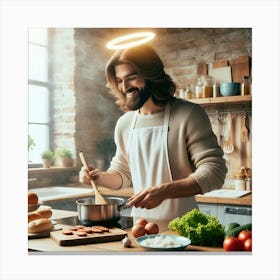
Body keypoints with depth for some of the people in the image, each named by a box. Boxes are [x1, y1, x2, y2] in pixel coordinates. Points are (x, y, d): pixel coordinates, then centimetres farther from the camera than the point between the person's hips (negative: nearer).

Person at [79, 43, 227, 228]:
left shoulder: (189, 115, -8)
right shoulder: (124, 124, 10)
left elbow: (214, 171, -13)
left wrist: (163, 191, -24)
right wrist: (101, 178, 2)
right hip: (140, 226, 5)